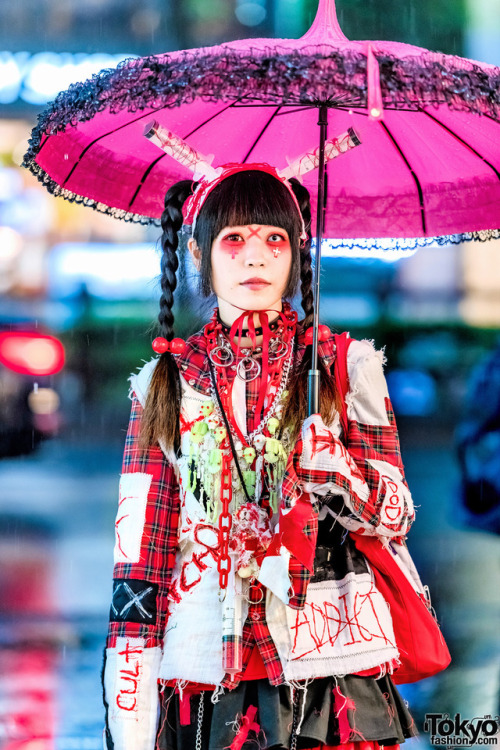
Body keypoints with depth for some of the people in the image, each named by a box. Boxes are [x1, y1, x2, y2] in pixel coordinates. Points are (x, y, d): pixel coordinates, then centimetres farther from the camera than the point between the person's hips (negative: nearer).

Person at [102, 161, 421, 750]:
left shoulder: (346, 369, 5)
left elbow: (395, 517, 2)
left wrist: (328, 461, -19)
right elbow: (140, 553, 4)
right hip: (204, 674, 1)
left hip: (332, 670, 0)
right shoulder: (167, 386, 7)